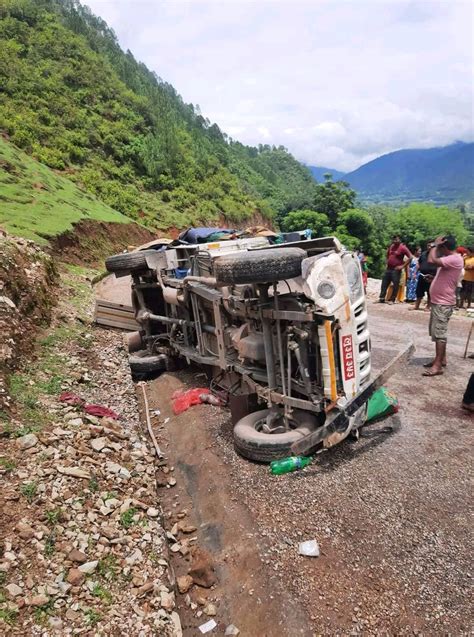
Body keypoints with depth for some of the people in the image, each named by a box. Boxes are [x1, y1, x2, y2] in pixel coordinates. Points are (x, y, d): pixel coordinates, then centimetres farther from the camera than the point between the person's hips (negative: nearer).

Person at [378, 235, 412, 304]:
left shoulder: (403, 248, -10)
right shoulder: (391, 246, 10)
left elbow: (411, 257, -14)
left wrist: (403, 266, -15)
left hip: (396, 269, -7)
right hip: (388, 268, 7)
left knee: (395, 285, -1)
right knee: (384, 284, 8)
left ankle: (392, 300, 6)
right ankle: (382, 298, 14)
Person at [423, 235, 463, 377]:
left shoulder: (454, 259, -18)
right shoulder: (449, 259, 15)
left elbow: (432, 260, -30)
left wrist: (435, 245, -16)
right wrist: (432, 278, 12)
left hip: (443, 303, -11)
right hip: (438, 301, 11)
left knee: (439, 333, -11)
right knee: (437, 332, 17)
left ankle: (438, 366, -10)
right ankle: (441, 359, 27)